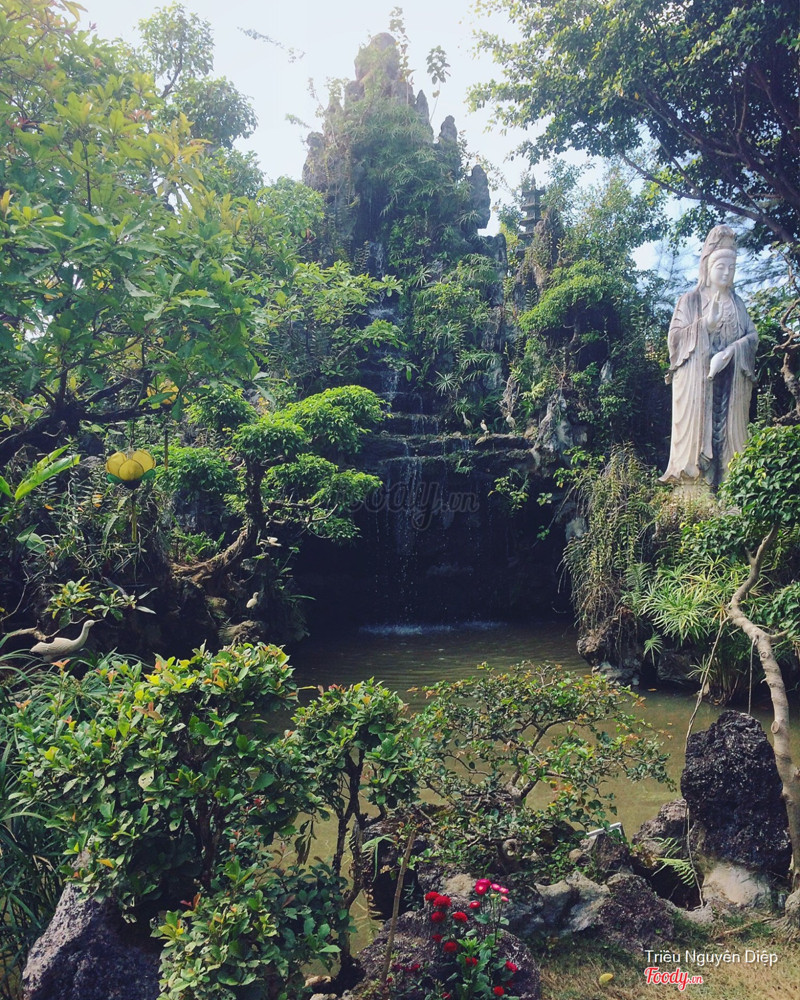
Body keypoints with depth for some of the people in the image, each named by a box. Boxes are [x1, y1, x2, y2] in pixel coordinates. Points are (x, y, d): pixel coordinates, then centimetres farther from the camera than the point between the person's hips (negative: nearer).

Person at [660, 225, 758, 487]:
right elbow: (675, 335, -3)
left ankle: (727, 477, 0)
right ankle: (693, 476, -7)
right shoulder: (690, 300, 6)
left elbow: (752, 336, 6)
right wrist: (705, 324, -15)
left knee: (728, 427, -2)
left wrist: (730, 351, -12)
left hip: (730, 379, 3)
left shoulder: (737, 303, 16)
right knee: (696, 424, -8)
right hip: (696, 378, -3)